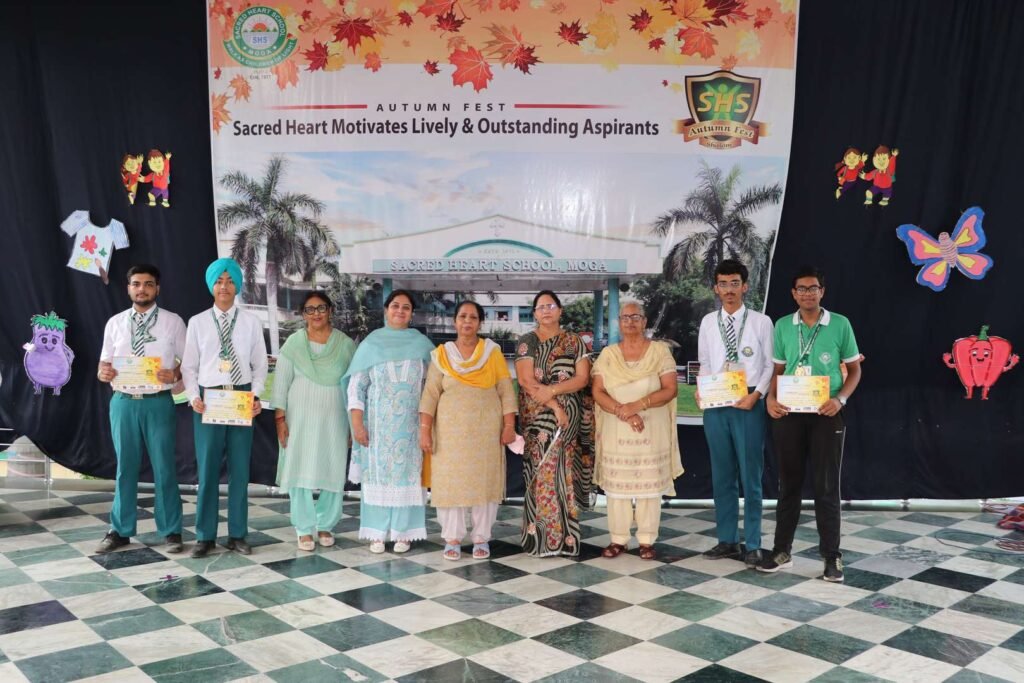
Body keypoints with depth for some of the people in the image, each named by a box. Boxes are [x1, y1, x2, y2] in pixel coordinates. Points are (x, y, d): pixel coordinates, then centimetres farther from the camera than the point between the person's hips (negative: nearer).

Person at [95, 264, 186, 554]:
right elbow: (104, 364, 12)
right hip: (123, 402, 2)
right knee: (125, 467, 10)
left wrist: (174, 375, -17)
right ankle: (120, 530, 22)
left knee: (164, 467, 2)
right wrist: (103, 373, -11)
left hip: (158, 402, -2)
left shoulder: (173, 322, 2)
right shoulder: (115, 323, 9)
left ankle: (171, 532, 13)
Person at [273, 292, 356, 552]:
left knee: (334, 473, 2)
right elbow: (281, 382, 2)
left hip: (333, 418, 1)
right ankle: (305, 529, 14)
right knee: (301, 473, 1)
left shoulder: (345, 344, 3)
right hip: (300, 417, 0)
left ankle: (325, 525, 21)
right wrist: (280, 418, -5)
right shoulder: (294, 343, 1)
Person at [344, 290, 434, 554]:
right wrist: (357, 423, -7)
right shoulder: (371, 343, 2)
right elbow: (356, 386, 0)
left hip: (410, 424, 1)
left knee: (407, 474, 2)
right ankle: (376, 533, 11)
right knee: (377, 474, 2)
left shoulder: (421, 344, 5)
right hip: (378, 423, 0)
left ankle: (403, 532, 12)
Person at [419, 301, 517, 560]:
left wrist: (509, 426, -5)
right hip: (451, 431, 0)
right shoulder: (441, 355, 3)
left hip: (486, 430, 0)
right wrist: (425, 430, -7)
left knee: (485, 482, 2)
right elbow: (430, 395, 0)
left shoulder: (492, 352, 3)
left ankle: (481, 538, 13)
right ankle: (452, 538, 13)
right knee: (450, 483, 2)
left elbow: (506, 392, 2)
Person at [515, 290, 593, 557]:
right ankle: (541, 536, 2)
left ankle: (565, 536, 7)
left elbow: (582, 378, 0)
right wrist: (555, 406, -14)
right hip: (537, 417, -1)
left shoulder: (575, 342, 10)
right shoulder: (526, 342, 4)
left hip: (569, 416, 2)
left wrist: (552, 390, -15)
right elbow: (526, 380, -7)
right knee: (542, 474, -4)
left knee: (564, 473, 0)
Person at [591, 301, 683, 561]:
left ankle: (646, 540, 13)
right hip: (616, 431, 1)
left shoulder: (660, 350, 2)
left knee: (649, 485, 2)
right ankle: (618, 539, 14)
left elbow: (670, 389, -5)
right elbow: (598, 392, 0)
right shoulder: (608, 354, 7)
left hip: (652, 431, -1)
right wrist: (623, 411, -16)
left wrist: (639, 405, -18)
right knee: (616, 485, 3)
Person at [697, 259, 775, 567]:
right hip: (715, 404, 3)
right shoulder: (708, 322, 8)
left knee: (750, 476, 2)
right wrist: (702, 390, -4)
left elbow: (771, 365, -1)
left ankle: (752, 545, 13)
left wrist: (756, 395, -13)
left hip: (749, 403, -3)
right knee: (722, 475, 11)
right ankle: (727, 540, 22)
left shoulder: (761, 321, -1)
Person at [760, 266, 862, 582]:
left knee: (827, 485, 3)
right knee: (788, 483, 10)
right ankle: (782, 550, 20)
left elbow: (854, 369, 4)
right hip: (788, 413, 2)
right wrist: (771, 398, -7)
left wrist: (840, 399, -12)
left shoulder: (840, 324, -2)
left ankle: (832, 556, 14)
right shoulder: (782, 326, 5)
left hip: (826, 414, -2)